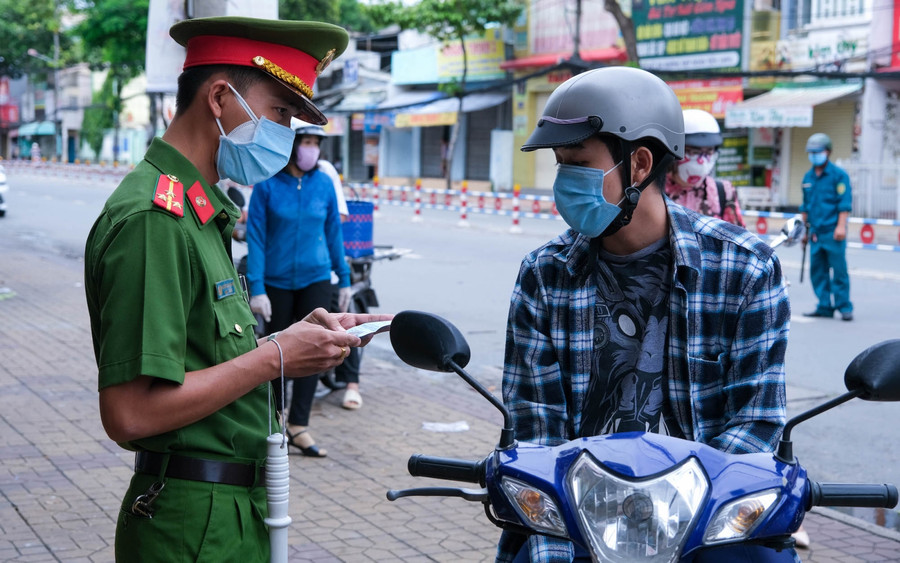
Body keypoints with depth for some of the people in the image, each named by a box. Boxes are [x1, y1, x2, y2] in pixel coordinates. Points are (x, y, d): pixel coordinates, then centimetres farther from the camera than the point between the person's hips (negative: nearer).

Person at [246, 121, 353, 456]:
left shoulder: (323, 183, 0)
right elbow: (256, 237, -9)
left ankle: (298, 425, 2)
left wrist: (344, 278, 11)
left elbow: (333, 231, 9)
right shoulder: (267, 185, -9)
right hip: (277, 280, -2)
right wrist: (256, 287, -14)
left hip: (316, 279, 2)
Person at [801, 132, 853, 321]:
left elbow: (845, 203, -8)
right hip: (816, 233, 6)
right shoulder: (808, 177, 16)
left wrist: (841, 226, -16)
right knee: (817, 270, 5)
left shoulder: (839, 174, -2)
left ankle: (844, 307, 3)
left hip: (833, 233, -6)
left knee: (839, 270, -5)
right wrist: (805, 229, 21)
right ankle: (825, 307, 12)